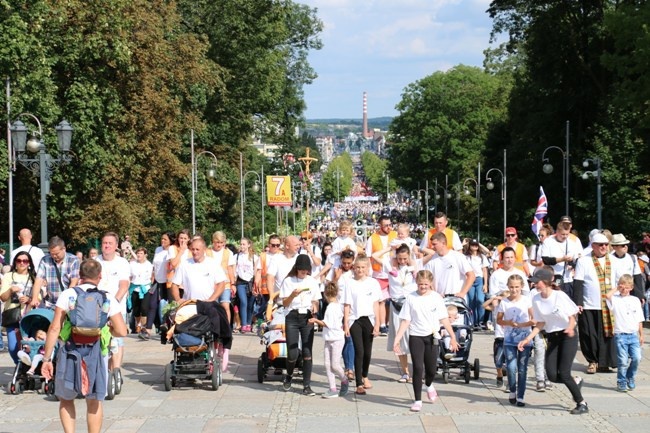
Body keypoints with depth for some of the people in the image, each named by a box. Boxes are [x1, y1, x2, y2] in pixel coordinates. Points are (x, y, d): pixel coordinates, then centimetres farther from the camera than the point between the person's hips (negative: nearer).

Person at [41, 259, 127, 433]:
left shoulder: (68, 295, -1)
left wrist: (47, 358, -3)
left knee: (66, 399, 18)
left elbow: (54, 329, -7)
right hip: (96, 353, 1)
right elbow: (121, 331, -3)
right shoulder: (108, 298, 2)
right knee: (94, 402, 14)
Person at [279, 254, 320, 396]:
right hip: (292, 317, -2)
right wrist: (293, 295, -19)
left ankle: (307, 385, 3)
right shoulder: (288, 281, 1)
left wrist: (315, 307, -6)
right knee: (292, 353, -8)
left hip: (307, 318, 2)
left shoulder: (312, 281, 9)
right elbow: (285, 303, 0)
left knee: (307, 352, -3)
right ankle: (288, 376, 23)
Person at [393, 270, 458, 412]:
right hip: (416, 337, -1)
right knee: (417, 368, -5)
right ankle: (417, 400, 4)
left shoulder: (436, 297, -1)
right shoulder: (411, 298, -3)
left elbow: (444, 319, 2)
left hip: (432, 337, 1)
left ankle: (429, 385, 41)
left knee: (431, 369, 7)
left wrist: (453, 337, -2)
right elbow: (405, 321, -2)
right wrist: (397, 340, -8)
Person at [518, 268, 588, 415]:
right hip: (552, 338, 5)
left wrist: (570, 328, -32)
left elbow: (572, 317, -10)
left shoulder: (560, 296, -17)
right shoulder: (536, 299, -2)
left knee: (564, 373, -12)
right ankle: (576, 381, 25)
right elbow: (540, 324, 6)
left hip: (568, 336, -5)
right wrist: (528, 339, -3)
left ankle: (582, 404, 6)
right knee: (552, 376, -6)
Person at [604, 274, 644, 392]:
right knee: (623, 361, -4)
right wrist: (616, 289, -5)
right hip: (620, 335, -3)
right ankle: (621, 383, 11)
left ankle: (630, 379, 17)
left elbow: (639, 320, 14)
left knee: (636, 358, -6)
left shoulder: (635, 300, 11)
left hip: (633, 335, 3)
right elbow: (607, 296, -24)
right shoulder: (616, 299, 1)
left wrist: (641, 335, 11)